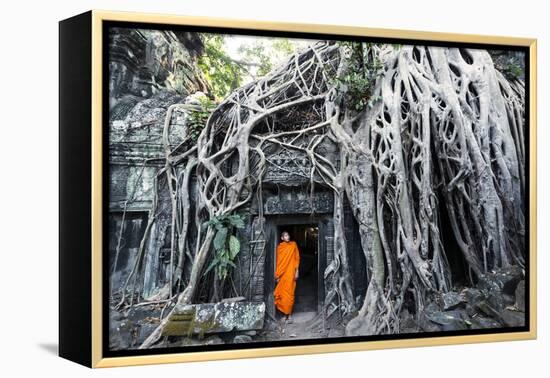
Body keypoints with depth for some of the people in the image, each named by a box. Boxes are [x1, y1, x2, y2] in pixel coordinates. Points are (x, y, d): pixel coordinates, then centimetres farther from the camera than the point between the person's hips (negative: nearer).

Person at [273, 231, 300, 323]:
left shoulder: (293, 245, 4)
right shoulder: (279, 247, 7)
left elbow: (297, 258, 5)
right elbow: (278, 261, 8)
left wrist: (297, 271, -2)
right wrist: (277, 275, 5)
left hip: (290, 273, -2)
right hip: (282, 274, 2)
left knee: (289, 293, -6)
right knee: (282, 293, 1)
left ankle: (289, 315, -3)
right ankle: (286, 314, 11)